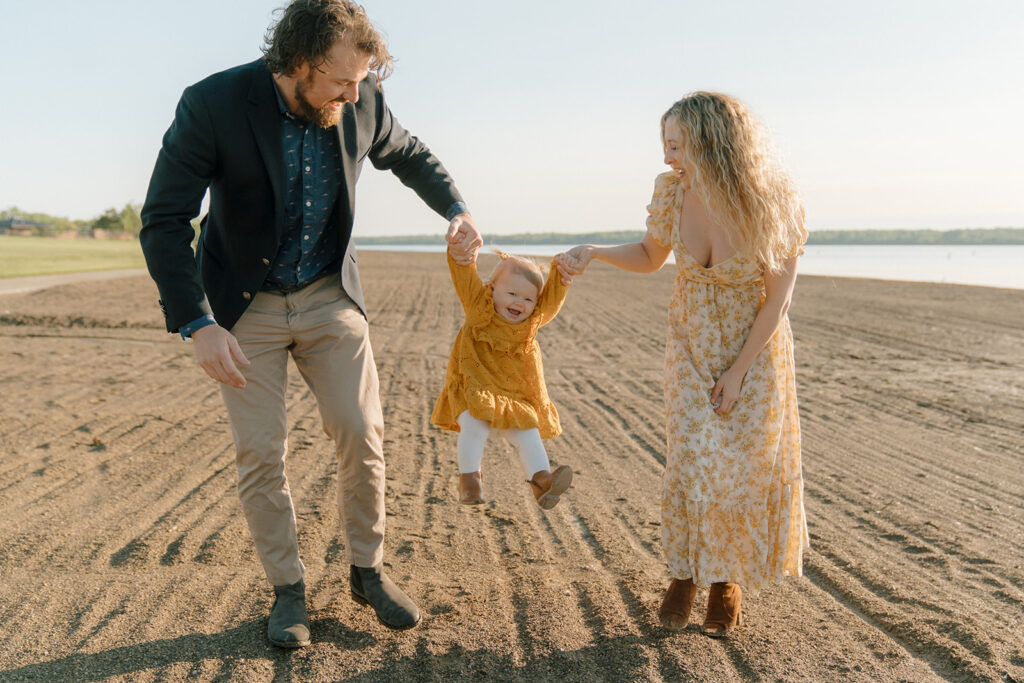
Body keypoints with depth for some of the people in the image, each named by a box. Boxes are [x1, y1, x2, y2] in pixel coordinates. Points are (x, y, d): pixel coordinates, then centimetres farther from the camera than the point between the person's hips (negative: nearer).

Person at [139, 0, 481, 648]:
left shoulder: (362, 102, -11)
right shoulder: (213, 105, -22)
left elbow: (410, 156, 11)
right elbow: (163, 221, -19)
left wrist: (457, 211, -6)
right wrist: (199, 325, -27)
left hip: (330, 296, 3)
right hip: (246, 304, -2)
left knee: (362, 436, -2)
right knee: (261, 452, -1)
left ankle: (368, 570, 19)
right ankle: (288, 588, 18)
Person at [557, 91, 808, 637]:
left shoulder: (772, 203, -26)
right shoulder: (672, 191, -17)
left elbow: (778, 298, -17)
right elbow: (649, 256, 3)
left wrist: (738, 372, -14)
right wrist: (593, 252, -15)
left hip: (756, 348, -2)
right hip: (691, 345, 2)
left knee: (742, 466, 2)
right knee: (689, 462, -6)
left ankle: (728, 577, 26)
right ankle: (683, 572, 17)